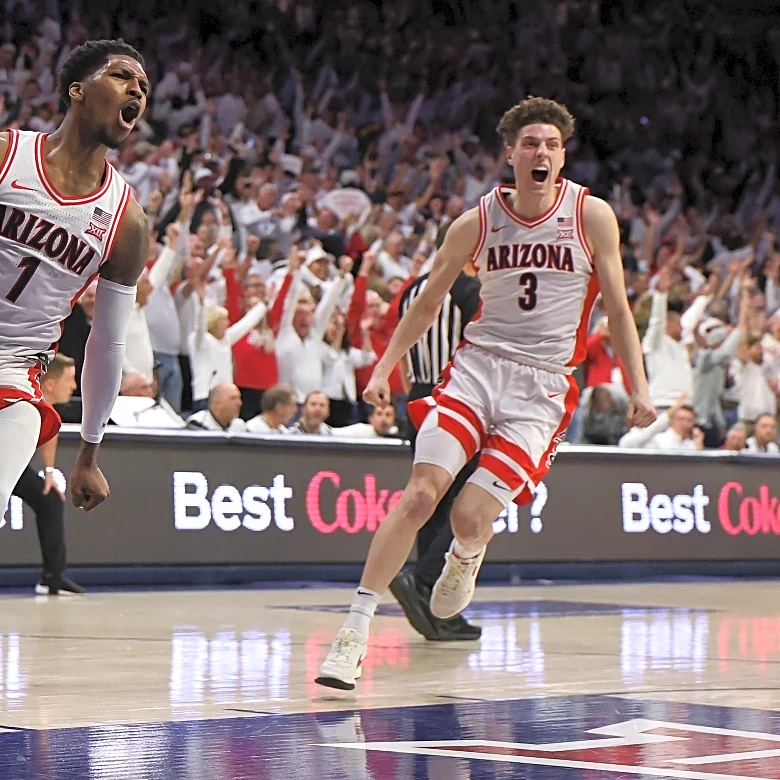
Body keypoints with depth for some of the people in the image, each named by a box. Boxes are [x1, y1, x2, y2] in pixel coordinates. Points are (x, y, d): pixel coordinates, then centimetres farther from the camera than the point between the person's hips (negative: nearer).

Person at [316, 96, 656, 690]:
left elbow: (617, 308, 5)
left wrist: (639, 388, -2)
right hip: (478, 364, 1)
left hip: (544, 385, -1)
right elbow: (429, 302, 13)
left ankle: (465, 558, 26)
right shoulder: (477, 223, 2)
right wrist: (384, 369, 6)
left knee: (471, 516, -13)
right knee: (420, 495, -15)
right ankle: (357, 628, -8)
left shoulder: (592, 216, -2)